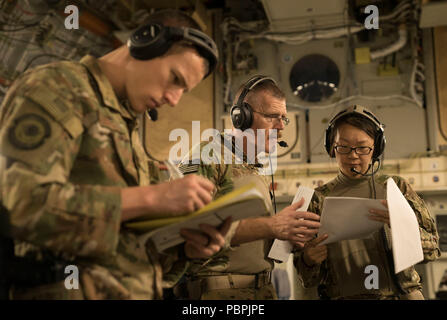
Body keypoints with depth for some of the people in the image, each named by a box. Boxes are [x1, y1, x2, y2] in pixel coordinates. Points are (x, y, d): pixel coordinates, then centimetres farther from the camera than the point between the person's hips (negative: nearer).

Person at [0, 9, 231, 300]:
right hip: (70, 290, -7)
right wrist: (152, 197, -20)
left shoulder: (125, 128, 16)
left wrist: (185, 248, -1)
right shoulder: (56, 87, -6)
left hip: (134, 290, 7)